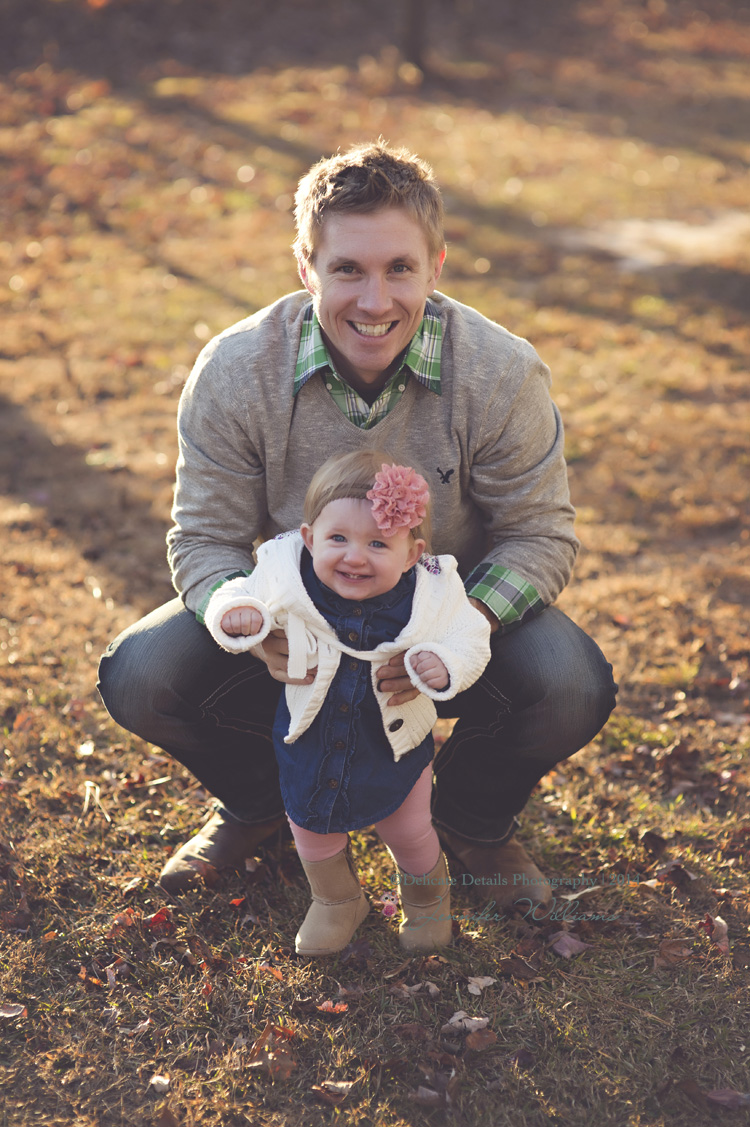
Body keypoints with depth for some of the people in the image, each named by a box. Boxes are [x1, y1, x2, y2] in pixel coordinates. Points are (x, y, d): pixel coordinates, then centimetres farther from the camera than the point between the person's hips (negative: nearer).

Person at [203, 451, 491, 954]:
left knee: (409, 833, 20)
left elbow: (469, 638, -12)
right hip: (311, 737, 1)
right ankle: (337, 901, 52)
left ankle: (426, 897, 53)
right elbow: (243, 594, -10)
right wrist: (238, 618, -33)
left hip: (395, 742, -1)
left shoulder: (434, 593, -25)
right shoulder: (285, 575, -24)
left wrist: (445, 665, -34)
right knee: (312, 826, 22)